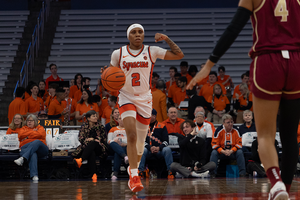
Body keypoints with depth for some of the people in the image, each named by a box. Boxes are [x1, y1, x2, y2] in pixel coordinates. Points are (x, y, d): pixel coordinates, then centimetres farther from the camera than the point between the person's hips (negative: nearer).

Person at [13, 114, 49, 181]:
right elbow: (20, 135, 7)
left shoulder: (40, 128, 26)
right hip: (26, 147, 0)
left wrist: (28, 136, 5)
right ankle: (34, 175, -62)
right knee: (33, 154, -40)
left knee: (36, 142, -38)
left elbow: (40, 135, 0)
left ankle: (22, 158, -56)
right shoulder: (23, 128, 31)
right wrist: (33, 132, 9)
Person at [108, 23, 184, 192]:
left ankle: (133, 168, 40)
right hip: (126, 98, -2)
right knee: (132, 135, -22)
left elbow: (179, 55, -4)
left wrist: (167, 39, -14)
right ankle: (134, 177, -22)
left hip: (145, 99, 2)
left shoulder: (152, 51, -2)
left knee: (140, 140, 11)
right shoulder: (118, 54, -1)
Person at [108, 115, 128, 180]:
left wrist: (127, 144, -12)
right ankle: (125, 156, -65)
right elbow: (108, 141, 15)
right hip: (116, 147, 1)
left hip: (126, 146, -1)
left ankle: (115, 173, -50)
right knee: (112, 144, -40)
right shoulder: (113, 129, 31)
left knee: (117, 154, -40)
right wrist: (114, 141, -10)